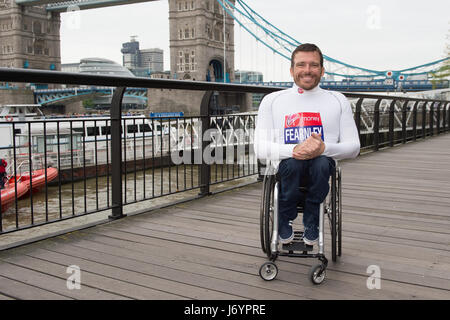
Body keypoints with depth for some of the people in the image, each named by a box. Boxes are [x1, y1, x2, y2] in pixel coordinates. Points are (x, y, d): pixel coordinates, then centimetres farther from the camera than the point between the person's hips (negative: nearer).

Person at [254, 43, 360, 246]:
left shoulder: (338, 101, 13)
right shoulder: (272, 101, 9)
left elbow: (353, 147, 7)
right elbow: (260, 149, -1)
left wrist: (324, 148, -16)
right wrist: (293, 150, -21)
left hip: (322, 167, 1)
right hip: (287, 168, 0)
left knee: (322, 162, -34)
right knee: (293, 162, -35)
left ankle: (311, 222, -9)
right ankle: (285, 220, -8)